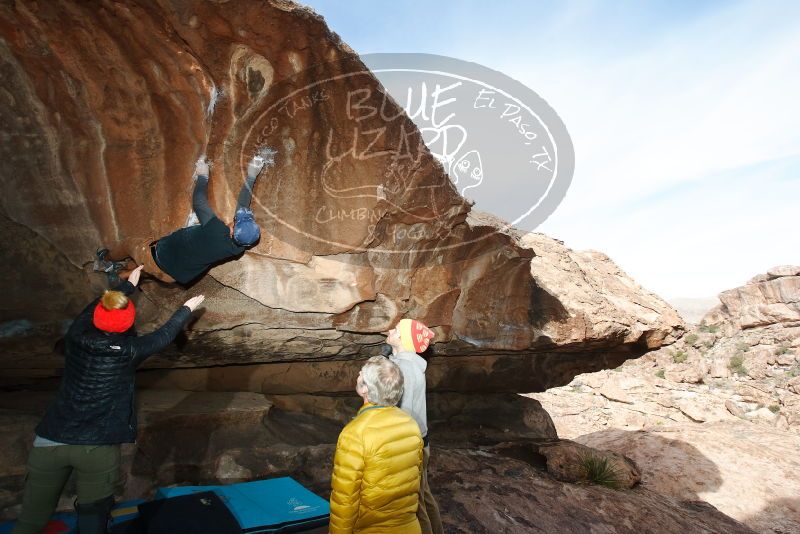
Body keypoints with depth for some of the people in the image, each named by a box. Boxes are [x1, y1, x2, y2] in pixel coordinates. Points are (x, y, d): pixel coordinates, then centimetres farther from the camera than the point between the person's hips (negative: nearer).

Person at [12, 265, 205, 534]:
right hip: (99, 446, -3)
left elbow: (97, 307, 20)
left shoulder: (77, 335, 1)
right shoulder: (129, 350, -6)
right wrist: (187, 309, 26)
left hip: (50, 441, 3)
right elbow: (165, 334, 11)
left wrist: (128, 284, 35)